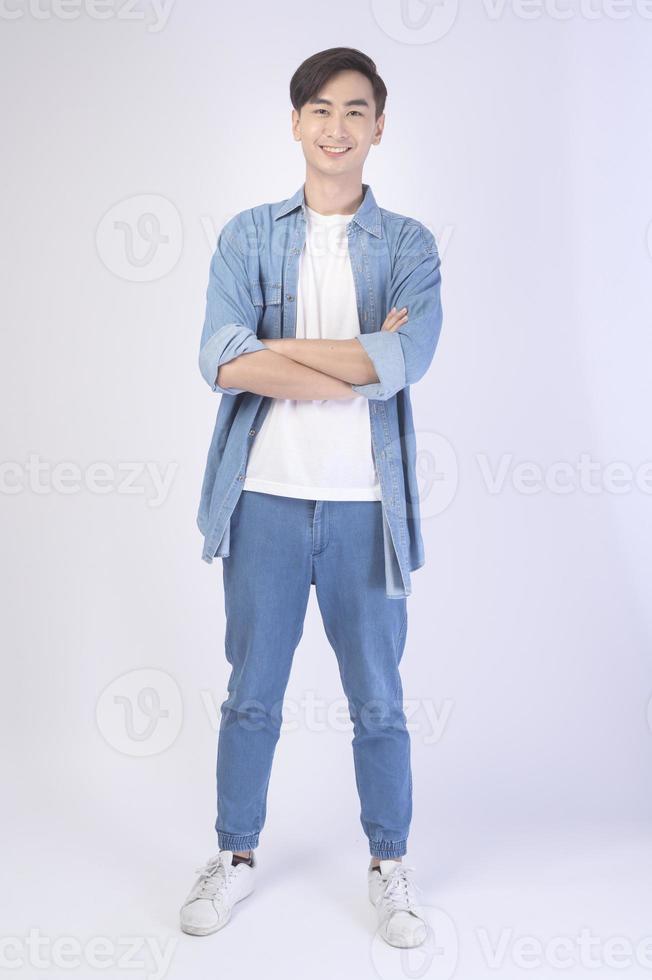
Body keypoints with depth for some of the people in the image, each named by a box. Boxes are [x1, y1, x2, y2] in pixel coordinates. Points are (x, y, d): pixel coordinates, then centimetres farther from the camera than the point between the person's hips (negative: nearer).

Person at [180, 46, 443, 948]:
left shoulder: (409, 245, 3)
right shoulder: (248, 236, 4)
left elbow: (410, 356, -16)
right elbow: (221, 359, -13)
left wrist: (280, 347, -14)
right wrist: (363, 365, -15)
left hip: (366, 505, 0)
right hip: (265, 499, 1)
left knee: (378, 700, 11)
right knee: (252, 695, 13)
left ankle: (390, 864, 31)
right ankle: (236, 855, 33)